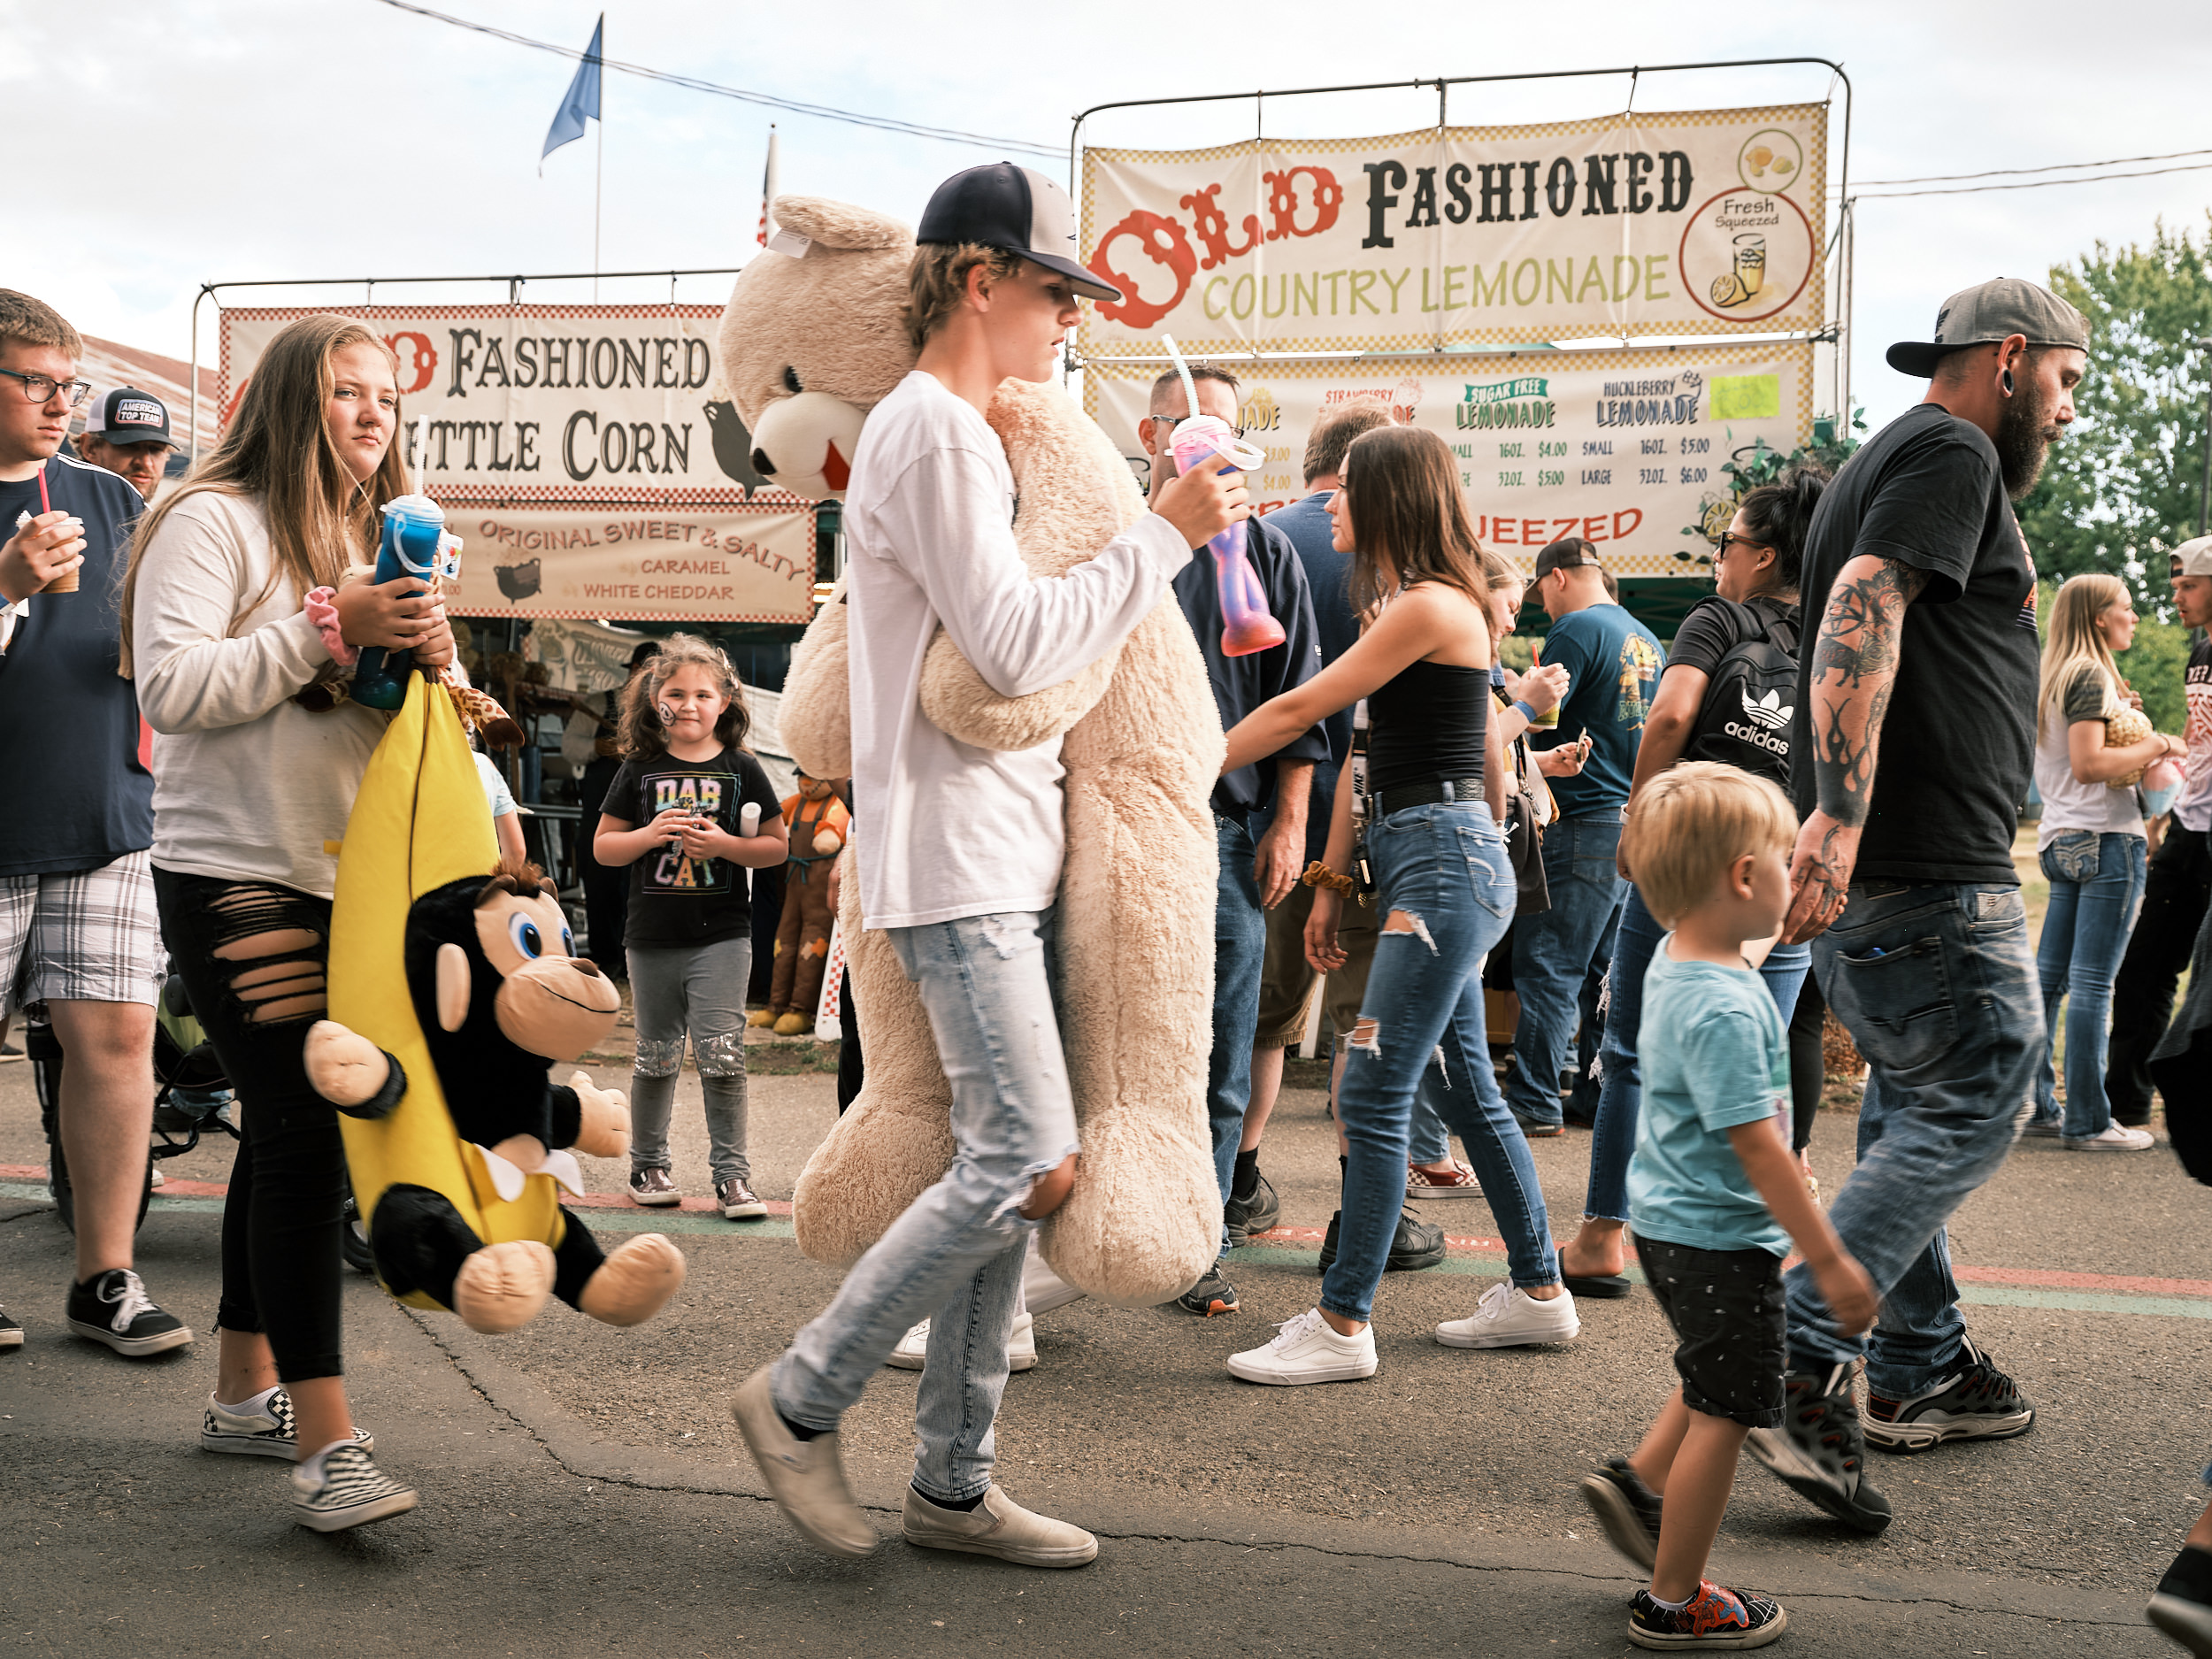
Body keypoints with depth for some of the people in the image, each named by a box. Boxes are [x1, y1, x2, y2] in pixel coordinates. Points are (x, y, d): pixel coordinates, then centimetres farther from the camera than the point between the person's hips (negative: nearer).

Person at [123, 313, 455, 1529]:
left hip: (341, 876, 8)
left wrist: (423, 656, -1)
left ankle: (246, 1394, 23)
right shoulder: (214, 521, -5)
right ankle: (324, 1446, -16)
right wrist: (327, 629, -19)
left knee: (293, 1131, 11)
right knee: (302, 1132, -15)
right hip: (233, 873, -8)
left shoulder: (373, 540, 19)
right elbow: (173, 687, -17)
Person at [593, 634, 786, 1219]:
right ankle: (648, 1166, 26)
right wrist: (651, 835, -12)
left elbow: (776, 846, 3)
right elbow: (603, 847, 7)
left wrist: (724, 845, -14)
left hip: (722, 935, -2)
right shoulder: (640, 770, 5)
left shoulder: (740, 769, 2)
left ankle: (732, 1175, 0)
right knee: (656, 1057, 11)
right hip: (653, 938, 2)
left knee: (722, 1055, -7)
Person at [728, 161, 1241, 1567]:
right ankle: (803, 1398, 2)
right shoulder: (933, 431, -11)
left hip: (1011, 856, 10)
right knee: (1032, 1161, -13)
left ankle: (954, 1483, 16)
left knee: (1006, 1167, 9)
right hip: (955, 858, -10)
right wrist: (1163, 536, -11)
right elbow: (1016, 646, -19)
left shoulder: (969, 433, 21)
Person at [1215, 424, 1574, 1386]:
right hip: (1422, 863, 10)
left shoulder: (1430, 605, -13)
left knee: (1374, 1093, -10)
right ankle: (1538, 1291, 24)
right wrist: (1330, 883, 15)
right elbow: (1362, 751, 16)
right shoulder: (1400, 606, 17)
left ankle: (1343, 1325, -5)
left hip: (1446, 861, -10)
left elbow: (1297, 710, -12)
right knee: (1466, 1088, 14)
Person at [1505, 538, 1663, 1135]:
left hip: (1586, 822, -9)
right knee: (1608, 970, 11)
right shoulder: (1646, 639, 18)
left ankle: (1534, 1101, -6)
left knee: (1548, 966, -6)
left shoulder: (1577, 629, -9)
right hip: (1638, 823, 9)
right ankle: (1601, 1098, 13)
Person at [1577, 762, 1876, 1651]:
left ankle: (1638, 1480, 33)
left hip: (1671, 1219, 10)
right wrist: (1830, 1260, -22)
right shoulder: (1723, 1009, -27)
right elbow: (1756, 1145, -27)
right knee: (1724, 1412, 4)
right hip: (1719, 1240, -10)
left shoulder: (1672, 960, 1)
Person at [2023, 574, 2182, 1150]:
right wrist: (2156, 745, -11)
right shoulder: (2092, 676, -11)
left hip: (2062, 842, 9)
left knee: (2050, 976, 9)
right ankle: (2088, 1122, -3)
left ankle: (2035, 1106, 13)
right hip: (2105, 840, -9)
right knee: (2092, 983, -7)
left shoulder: (2052, 678, 16)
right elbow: (2088, 764, -20)